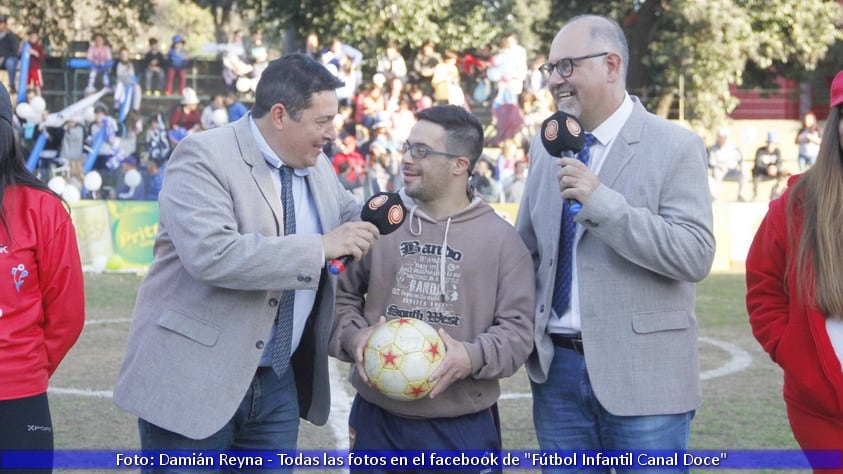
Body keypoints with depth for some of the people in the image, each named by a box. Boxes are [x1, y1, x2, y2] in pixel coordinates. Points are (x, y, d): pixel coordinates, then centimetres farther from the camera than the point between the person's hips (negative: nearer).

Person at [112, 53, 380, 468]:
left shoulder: (318, 167, 9)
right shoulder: (203, 157, -15)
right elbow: (212, 254, -28)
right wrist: (320, 247, -25)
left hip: (278, 381, 7)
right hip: (194, 378, -7)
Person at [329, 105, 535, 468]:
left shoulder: (501, 238, -1)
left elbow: (517, 328, -3)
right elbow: (342, 295, 10)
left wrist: (474, 357, -21)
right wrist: (353, 336, -10)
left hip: (465, 427, -2)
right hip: (377, 418, 2)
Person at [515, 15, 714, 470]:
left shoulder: (675, 146, -7)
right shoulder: (545, 147, 11)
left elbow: (695, 256, -16)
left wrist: (601, 202, -22)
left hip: (642, 375, -5)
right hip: (557, 368, 5)